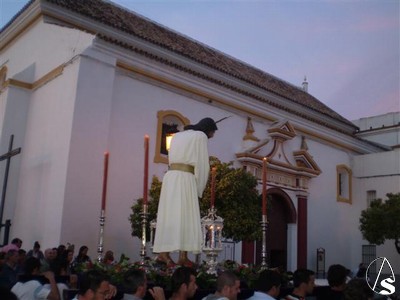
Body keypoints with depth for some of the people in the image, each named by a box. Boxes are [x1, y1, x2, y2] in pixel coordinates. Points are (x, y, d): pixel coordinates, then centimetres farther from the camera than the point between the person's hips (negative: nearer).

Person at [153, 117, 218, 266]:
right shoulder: (201, 136, 4)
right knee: (185, 216, -7)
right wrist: (199, 189, 5)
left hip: (170, 176, 7)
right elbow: (203, 164, -1)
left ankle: (163, 252, -1)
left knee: (169, 215, 5)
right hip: (185, 178, -6)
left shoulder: (178, 135, 24)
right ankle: (183, 256, -10)